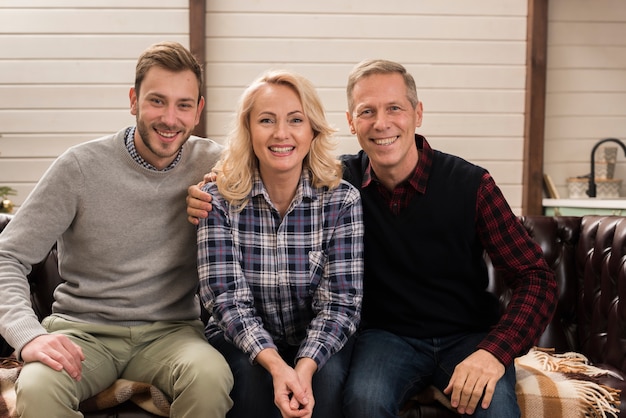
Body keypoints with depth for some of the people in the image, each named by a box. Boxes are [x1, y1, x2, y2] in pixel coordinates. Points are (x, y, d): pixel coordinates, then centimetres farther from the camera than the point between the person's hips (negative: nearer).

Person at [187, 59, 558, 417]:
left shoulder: (471, 184, -9)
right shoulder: (340, 180, -4)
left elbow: (536, 277, -8)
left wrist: (494, 351, -25)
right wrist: (211, 200, -15)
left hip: (468, 336, 0)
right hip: (388, 334, 1)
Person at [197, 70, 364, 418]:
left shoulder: (342, 200, -9)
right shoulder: (219, 199, -9)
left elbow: (340, 301, -13)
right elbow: (228, 299, -15)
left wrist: (305, 367, -31)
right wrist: (276, 365, -31)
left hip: (319, 342, 0)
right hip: (241, 341, 1)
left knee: (325, 379, -30)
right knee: (253, 379, -30)